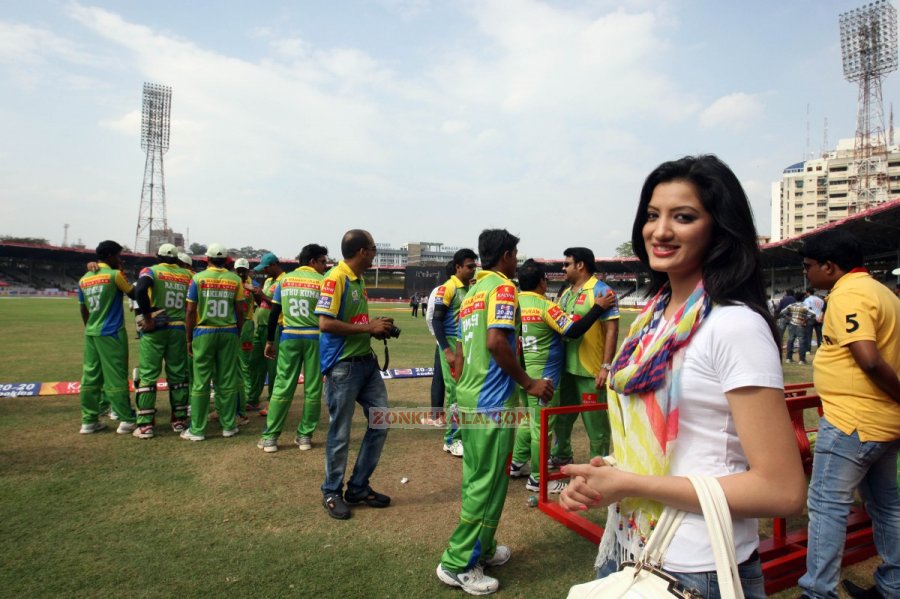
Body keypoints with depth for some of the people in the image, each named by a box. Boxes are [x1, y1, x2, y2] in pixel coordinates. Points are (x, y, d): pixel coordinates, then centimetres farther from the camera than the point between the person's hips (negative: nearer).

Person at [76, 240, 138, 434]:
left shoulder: (84, 280, 11)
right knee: (116, 377, -3)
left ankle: (89, 421, 14)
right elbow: (134, 294, 2)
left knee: (90, 377, 9)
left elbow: (84, 310, 17)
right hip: (111, 333, -6)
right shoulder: (114, 275, -8)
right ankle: (126, 420, 3)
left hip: (91, 333, 6)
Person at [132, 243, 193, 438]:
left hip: (154, 328, -2)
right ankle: (179, 420, 19)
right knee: (178, 375, 12)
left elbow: (140, 291, -20)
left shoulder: (151, 271, -2)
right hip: (178, 329, 3)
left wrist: (147, 317, -13)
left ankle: (146, 425, 5)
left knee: (148, 375, 4)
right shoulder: (188, 275, 8)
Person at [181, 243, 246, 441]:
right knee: (227, 382, 8)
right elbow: (240, 311, 2)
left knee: (201, 383, 5)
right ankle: (228, 426, 16)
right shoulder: (235, 280, 1)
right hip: (229, 333, 1)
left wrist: (189, 339, 4)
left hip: (204, 333, -1)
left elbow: (190, 311, -3)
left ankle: (197, 430, 10)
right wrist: (238, 334, 14)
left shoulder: (198, 278, -3)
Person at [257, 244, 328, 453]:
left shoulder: (284, 280, 8)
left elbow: (274, 313, 8)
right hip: (315, 338, -3)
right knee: (312, 389, 7)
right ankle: (305, 436, 14)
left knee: (282, 387, 7)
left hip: (289, 338, 3)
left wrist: (269, 340, 14)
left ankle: (270, 437, 9)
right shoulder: (323, 282, -3)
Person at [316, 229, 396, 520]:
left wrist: (378, 329, 5)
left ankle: (358, 487, 25)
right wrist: (369, 327, -17)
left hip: (366, 362, 9)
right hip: (342, 367, -9)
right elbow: (326, 323, -22)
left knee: (381, 421, 11)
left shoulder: (359, 280, 12)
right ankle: (332, 493, 24)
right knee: (340, 433, 4)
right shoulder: (335, 278, -15)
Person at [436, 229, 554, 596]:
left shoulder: (472, 291, 16)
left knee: (477, 479, 18)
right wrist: (528, 383, -14)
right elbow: (496, 341, -23)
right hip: (492, 401, -9)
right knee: (489, 483, 0)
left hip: (469, 397, 9)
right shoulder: (502, 287, -10)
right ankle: (458, 564, 8)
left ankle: (481, 548, 31)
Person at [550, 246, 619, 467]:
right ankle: (561, 455, 38)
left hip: (591, 369, -8)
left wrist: (606, 366, -21)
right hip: (566, 366, 8)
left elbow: (612, 330, -16)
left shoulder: (601, 291, -11)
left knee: (595, 420, 4)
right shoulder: (566, 293, 13)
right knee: (562, 415, 20)